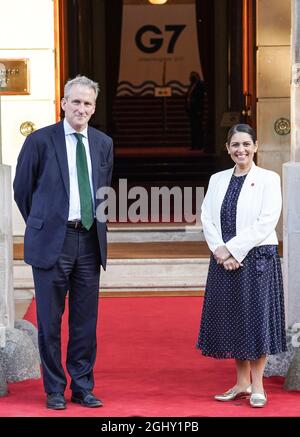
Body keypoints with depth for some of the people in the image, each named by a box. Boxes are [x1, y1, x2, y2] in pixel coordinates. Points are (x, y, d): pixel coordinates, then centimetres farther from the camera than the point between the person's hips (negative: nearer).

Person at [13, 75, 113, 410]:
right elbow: (22, 189, 4)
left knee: (86, 319, 8)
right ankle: (54, 389, 14)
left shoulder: (103, 144, 9)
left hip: (90, 241, 4)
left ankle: (82, 387, 19)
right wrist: (40, 226, 10)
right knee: (50, 320, 3)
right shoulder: (40, 140, -4)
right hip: (52, 241, -4)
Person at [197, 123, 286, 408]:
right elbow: (207, 219, 5)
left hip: (257, 259, -5)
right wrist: (220, 251, -11)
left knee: (256, 318, -1)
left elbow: (266, 223, -12)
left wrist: (233, 250, -15)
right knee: (231, 320, 8)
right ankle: (241, 383, 19)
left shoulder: (268, 179, -3)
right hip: (224, 261, 5)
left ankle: (257, 385, 8)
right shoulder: (217, 180, 11)